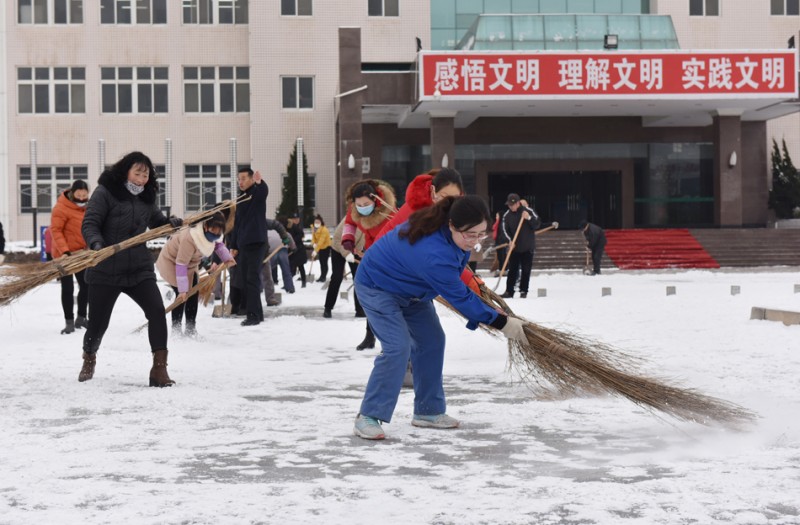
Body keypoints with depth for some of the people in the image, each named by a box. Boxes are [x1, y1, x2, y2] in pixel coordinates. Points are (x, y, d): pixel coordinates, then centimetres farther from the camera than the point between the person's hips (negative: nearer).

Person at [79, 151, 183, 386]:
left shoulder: (147, 197, 7)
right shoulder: (105, 192, -9)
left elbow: (157, 221, 22)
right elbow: (89, 224, -14)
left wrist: (171, 223, 0)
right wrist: (96, 243, -34)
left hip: (139, 268, 4)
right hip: (105, 270, -4)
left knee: (157, 310, -16)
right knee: (98, 321, 6)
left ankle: (159, 369, -12)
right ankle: (89, 358, 40)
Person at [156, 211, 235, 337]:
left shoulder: (211, 233, -18)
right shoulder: (189, 238, -42)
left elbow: (218, 244, 7)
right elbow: (181, 265, -38)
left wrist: (227, 258, -9)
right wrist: (182, 290, -35)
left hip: (190, 263, 8)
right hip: (171, 261, -8)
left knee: (193, 294, 5)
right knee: (182, 295, -14)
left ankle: (190, 329, 13)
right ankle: (176, 330, -2)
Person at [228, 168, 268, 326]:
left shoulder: (258, 193, -3)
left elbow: (265, 190, -30)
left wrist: (259, 182, -51)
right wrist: (233, 246, 17)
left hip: (257, 243, -8)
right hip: (242, 245, 8)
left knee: (253, 279, -12)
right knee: (245, 280, 7)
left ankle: (254, 315, -13)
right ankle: (256, 313, 12)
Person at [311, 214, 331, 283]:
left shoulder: (324, 230, -29)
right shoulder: (314, 228, -5)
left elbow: (321, 241, -33)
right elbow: (313, 236, 2)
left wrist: (315, 251, -36)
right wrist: (314, 243, -20)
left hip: (326, 247, -7)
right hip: (320, 247, 7)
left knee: (324, 262, -8)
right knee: (321, 262, 10)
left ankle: (323, 277, -2)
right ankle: (322, 276, 18)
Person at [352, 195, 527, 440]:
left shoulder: (446, 227, -17)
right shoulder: (434, 254, -43)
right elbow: (460, 298, -32)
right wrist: (502, 322, -24)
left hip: (408, 286, 9)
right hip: (377, 285, -9)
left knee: (431, 341, 7)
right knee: (398, 347, -21)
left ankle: (427, 411, 17)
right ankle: (368, 417, -12)